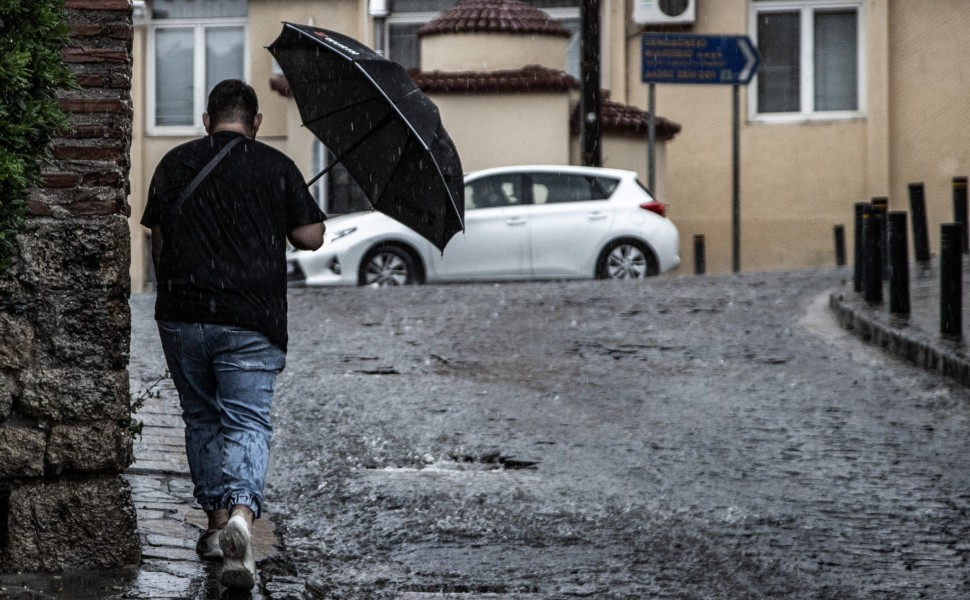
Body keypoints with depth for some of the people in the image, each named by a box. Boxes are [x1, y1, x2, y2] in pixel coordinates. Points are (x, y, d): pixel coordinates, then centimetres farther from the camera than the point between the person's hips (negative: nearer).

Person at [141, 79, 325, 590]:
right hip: (251, 321, -2)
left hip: (182, 317, 2)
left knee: (201, 417, 18)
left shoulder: (175, 164, 6)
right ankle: (241, 514, -27)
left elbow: (158, 241, 11)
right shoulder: (277, 167, 0)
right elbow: (310, 237, 1)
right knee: (246, 421, -4)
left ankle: (217, 521, 22)